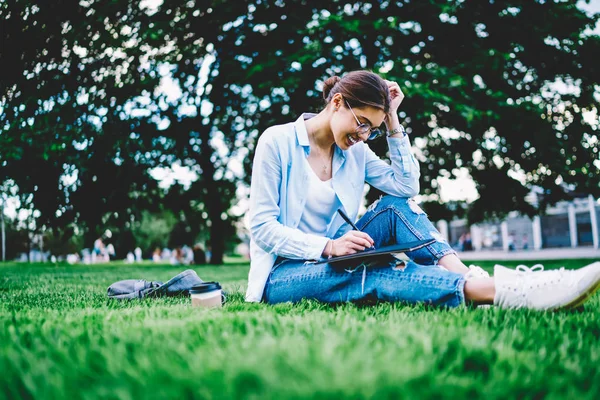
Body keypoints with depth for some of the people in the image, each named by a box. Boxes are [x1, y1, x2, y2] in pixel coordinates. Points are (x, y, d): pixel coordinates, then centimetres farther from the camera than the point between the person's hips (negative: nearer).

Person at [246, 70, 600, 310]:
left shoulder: (355, 151, 7)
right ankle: (499, 292, -44)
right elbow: (262, 226, -16)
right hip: (282, 274, -5)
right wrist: (328, 246, -29)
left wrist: (392, 121, -8)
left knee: (396, 208, -17)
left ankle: (474, 280, -33)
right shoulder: (277, 142, -11)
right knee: (377, 275, -33)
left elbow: (407, 186, -6)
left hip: (327, 264, 6)